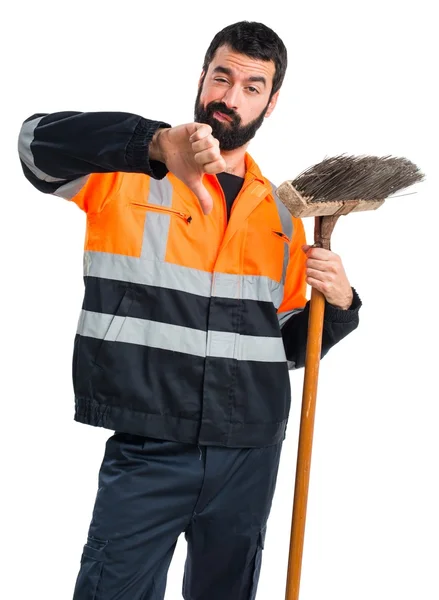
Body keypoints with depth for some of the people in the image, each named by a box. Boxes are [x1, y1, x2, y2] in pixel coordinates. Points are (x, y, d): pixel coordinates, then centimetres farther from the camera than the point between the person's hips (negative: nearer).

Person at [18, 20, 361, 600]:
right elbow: (39, 142, -21)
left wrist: (338, 305, -3)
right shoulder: (130, 174, 0)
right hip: (147, 453, -4)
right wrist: (154, 143, -34)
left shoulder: (281, 214, 12)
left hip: (252, 458, 4)